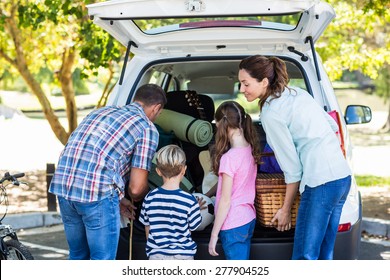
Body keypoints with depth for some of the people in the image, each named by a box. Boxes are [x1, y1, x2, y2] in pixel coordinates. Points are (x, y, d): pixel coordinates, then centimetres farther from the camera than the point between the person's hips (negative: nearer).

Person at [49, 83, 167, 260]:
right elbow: (136, 188, 0)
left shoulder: (101, 111, 25)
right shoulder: (147, 128, 4)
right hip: (97, 193, -7)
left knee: (77, 256, 23)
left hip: (62, 185, 7)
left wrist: (117, 199, 31)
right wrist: (136, 198, 25)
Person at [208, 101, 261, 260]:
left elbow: (225, 200, -18)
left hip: (233, 224, -8)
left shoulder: (229, 158, -20)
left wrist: (214, 235, -12)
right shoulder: (251, 151, 2)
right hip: (249, 220, 8)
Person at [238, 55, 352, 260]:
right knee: (323, 255, 14)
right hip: (343, 176, 9)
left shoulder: (271, 114, -10)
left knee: (304, 257, -5)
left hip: (320, 182, -9)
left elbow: (292, 167, -8)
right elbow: (333, 126, 21)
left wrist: (286, 209, 0)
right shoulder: (296, 92, 15)